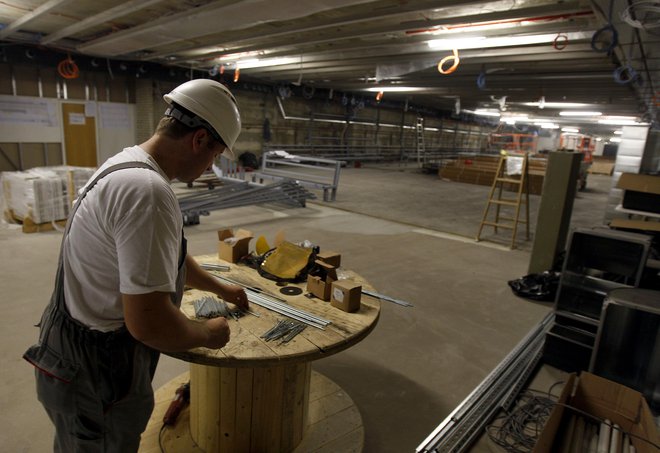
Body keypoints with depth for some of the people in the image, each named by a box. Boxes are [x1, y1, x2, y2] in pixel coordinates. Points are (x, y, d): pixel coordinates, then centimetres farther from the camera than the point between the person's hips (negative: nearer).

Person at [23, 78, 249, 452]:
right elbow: (149, 322, -32)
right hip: (95, 378, -9)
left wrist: (221, 288, 25)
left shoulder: (126, 167, 4)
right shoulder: (148, 190, -30)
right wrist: (208, 334, -12)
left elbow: (166, 257, 16)